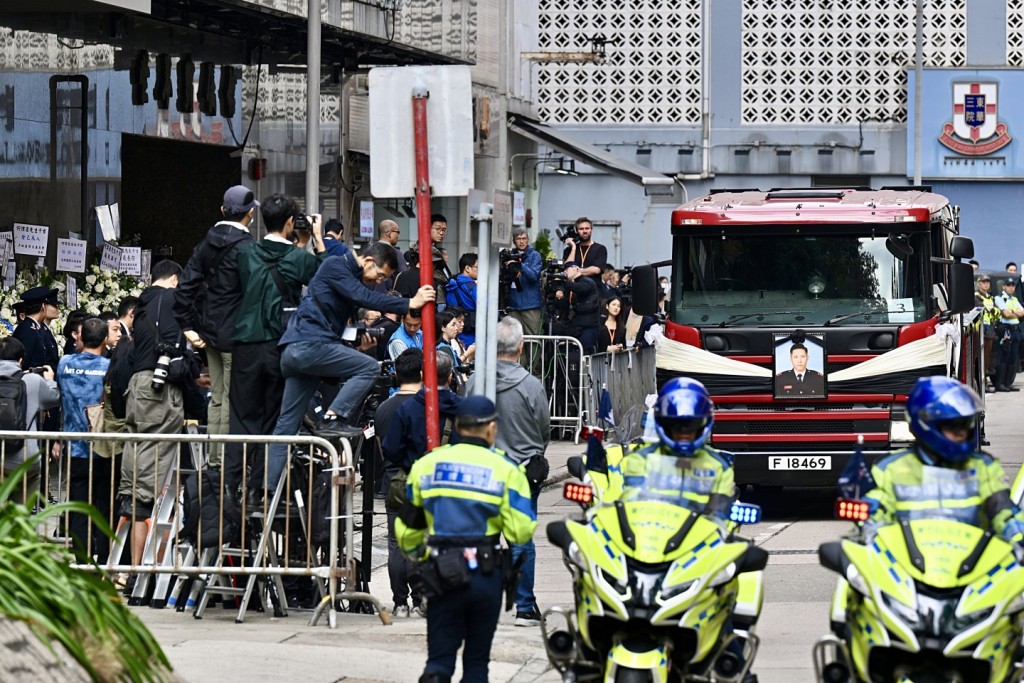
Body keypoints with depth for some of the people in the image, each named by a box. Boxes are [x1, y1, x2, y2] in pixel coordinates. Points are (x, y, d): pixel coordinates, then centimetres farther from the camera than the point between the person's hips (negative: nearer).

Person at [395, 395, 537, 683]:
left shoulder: (426, 465, 4)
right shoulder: (504, 470, -5)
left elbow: (406, 530, 10)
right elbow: (520, 532, -10)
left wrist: (415, 555, 31)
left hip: (443, 572, 1)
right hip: (486, 573, -1)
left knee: (440, 658, 3)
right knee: (477, 659, 11)